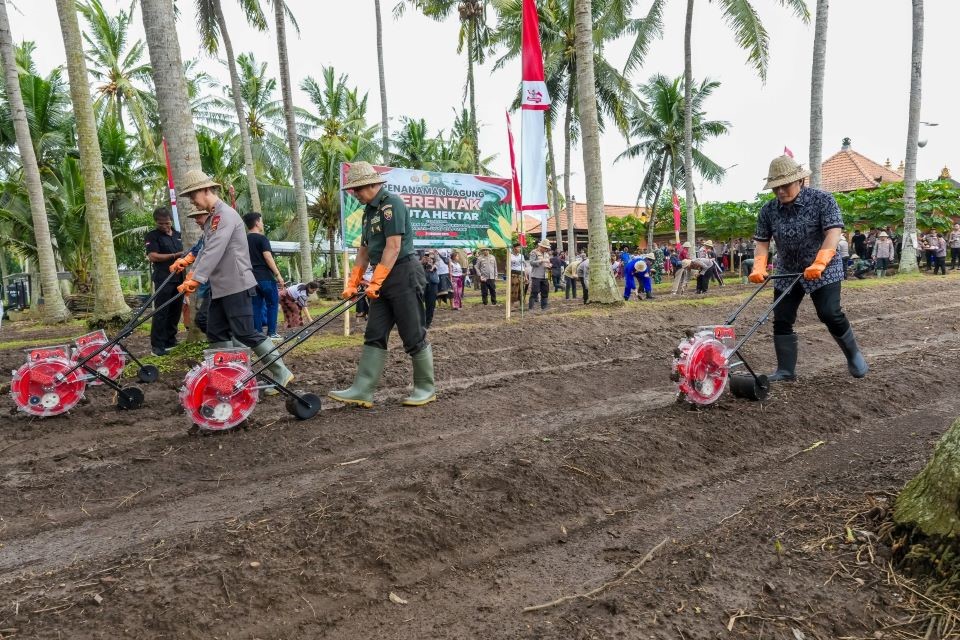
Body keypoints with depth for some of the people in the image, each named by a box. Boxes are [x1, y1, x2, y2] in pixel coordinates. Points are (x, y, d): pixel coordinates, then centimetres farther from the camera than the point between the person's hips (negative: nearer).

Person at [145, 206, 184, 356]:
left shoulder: (178, 235, 17)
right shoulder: (152, 236, -2)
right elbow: (152, 256, -14)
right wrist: (175, 255, -19)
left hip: (178, 279, 6)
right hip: (163, 280, -6)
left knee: (175, 311, 9)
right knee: (160, 312, -7)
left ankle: (170, 341, 19)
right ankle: (157, 345, -5)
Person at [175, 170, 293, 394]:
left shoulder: (226, 214, -14)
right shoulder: (211, 218, 17)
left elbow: (214, 252, -23)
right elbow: (205, 250, 16)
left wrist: (196, 279, -26)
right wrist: (192, 274, 3)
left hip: (236, 285, -10)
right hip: (220, 287, 10)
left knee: (245, 333, -8)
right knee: (216, 334, 9)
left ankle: (281, 374, 1)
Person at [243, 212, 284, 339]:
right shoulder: (262, 238, -7)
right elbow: (268, 257, -16)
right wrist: (278, 274, -15)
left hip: (251, 278, 6)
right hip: (265, 277, -6)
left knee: (256, 306, 8)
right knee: (272, 304, 4)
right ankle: (271, 333, 1)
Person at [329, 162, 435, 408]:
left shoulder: (391, 203, -12)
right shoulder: (369, 210, 17)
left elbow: (393, 247, -19)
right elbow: (364, 250, 20)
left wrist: (375, 282, -18)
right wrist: (353, 283, 16)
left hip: (404, 275, -9)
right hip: (384, 280, 9)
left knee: (414, 336, -1)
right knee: (374, 336, 5)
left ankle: (426, 388, 13)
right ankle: (362, 390, 7)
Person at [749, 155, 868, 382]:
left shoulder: (822, 200, -14)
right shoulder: (768, 210, -3)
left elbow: (833, 232, -23)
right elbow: (762, 242, -2)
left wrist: (818, 264, -37)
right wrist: (758, 268, -20)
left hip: (823, 271, -4)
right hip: (787, 273, 4)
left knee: (830, 314, -14)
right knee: (781, 320, -1)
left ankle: (854, 355, 11)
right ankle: (785, 370, 8)